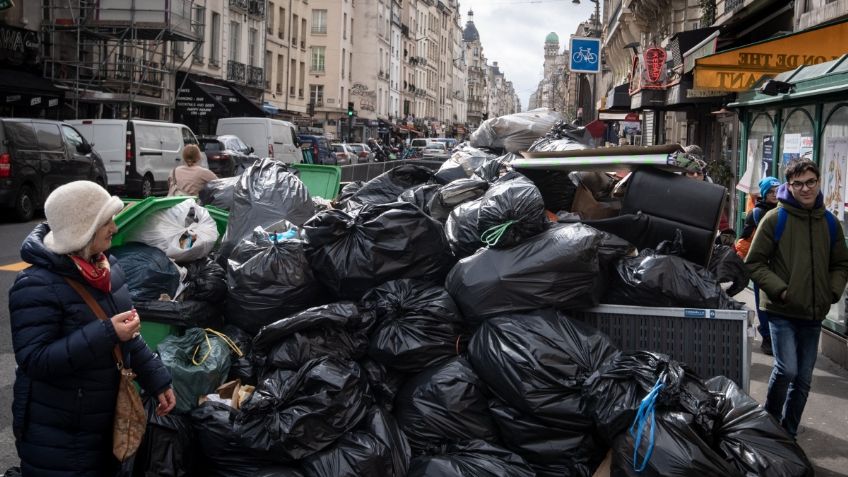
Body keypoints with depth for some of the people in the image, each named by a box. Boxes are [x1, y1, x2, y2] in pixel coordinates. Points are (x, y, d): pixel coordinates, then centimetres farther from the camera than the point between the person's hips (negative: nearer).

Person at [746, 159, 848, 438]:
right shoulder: (775, 219, -6)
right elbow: (754, 263, -5)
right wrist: (779, 290, -14)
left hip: (814, 314, 5)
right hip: (782, 312, -5)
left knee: (804, 379, 10)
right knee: (787, 370, -16)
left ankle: (788, 434, 26)